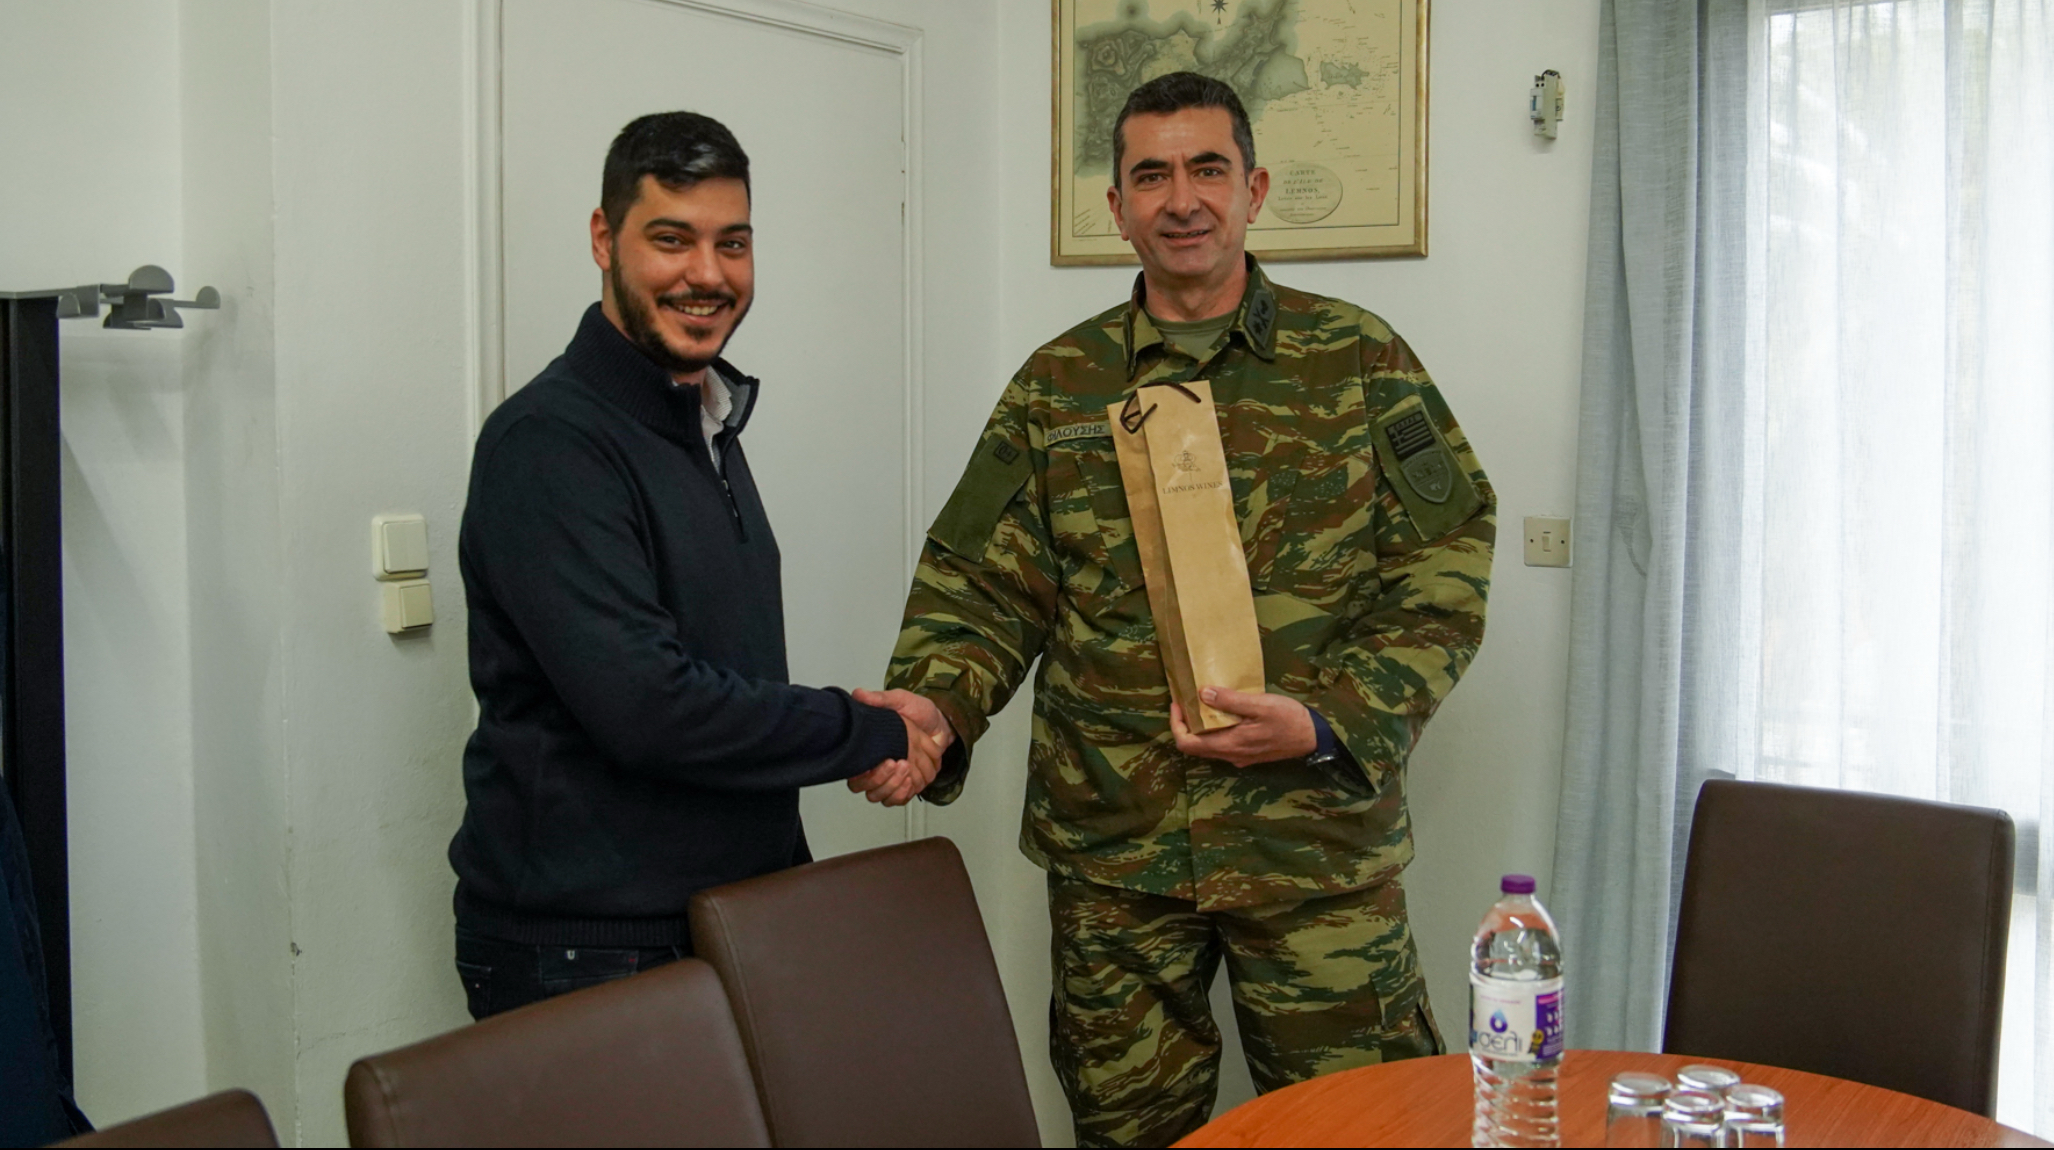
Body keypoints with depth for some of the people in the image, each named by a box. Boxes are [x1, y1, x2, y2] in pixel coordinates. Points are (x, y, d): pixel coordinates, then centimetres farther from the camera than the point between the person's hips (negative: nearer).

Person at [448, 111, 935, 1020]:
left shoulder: (709, 425, 13)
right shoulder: (549, 443, -17)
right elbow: (644, 704, -25)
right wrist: (867, 736, -13)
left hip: (737, 911, 8)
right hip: (584, 951, -8)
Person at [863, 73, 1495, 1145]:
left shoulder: (1359, 360, 2)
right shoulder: (1056, 384, 7)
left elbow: (1445, 566, -2)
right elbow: (983, 583, 5)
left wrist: (1328, 722, -14)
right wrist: (933, 702, -15)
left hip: (1317, 839, -1)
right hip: (1111, 849, 2)